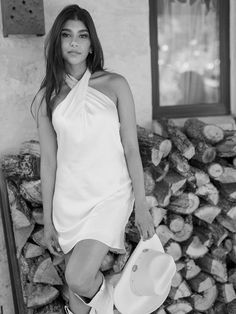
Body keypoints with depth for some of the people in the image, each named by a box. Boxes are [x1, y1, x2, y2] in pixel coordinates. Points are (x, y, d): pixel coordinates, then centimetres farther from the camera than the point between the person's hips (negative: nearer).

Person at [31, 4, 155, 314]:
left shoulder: (114, 85, -6)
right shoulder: (47, 97, 0)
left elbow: (131, 149, -4)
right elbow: (48, 160, 2)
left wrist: (142, 207, -4)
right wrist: (48, 220, 5)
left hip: (111, 194, -2)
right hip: (69, 198, 3)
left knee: (78, 278, -16)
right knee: (77, 287, 13)